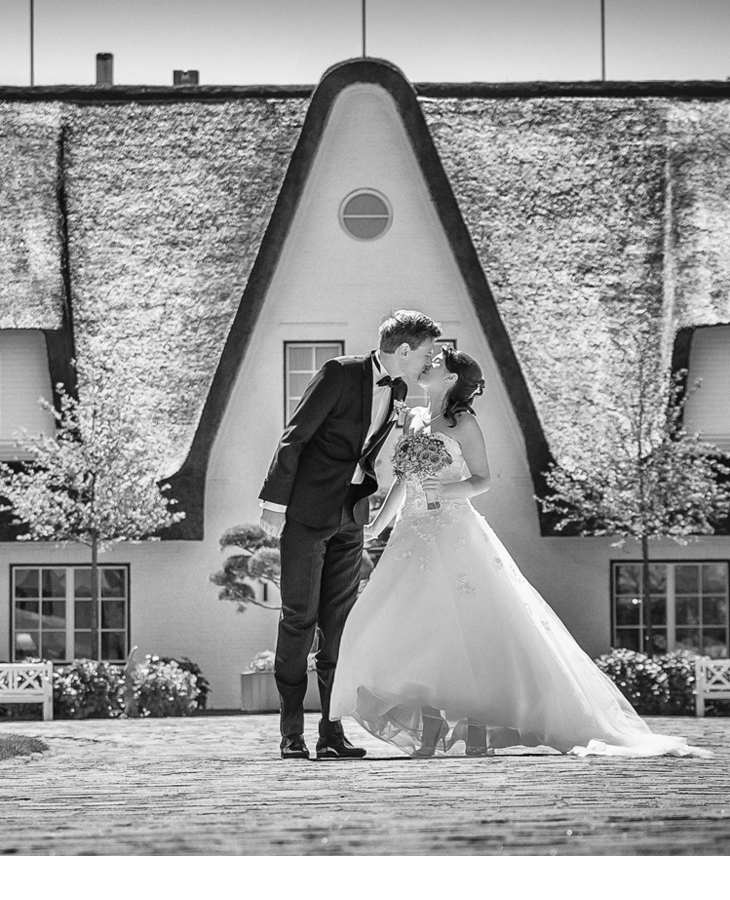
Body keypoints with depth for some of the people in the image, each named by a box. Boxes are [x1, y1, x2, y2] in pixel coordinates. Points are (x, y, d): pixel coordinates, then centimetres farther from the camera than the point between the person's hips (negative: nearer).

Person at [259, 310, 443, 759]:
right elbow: (295, 437, -13)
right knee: (299, 618, -5)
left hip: (350, 516, 7)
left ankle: (333, 731, 3)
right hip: (306, 511, -6)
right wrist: (274, 503, -15)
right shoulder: (339, 374, -13)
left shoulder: (398, 390, 8)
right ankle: (292, 732, 0)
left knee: (339, 624, 3)